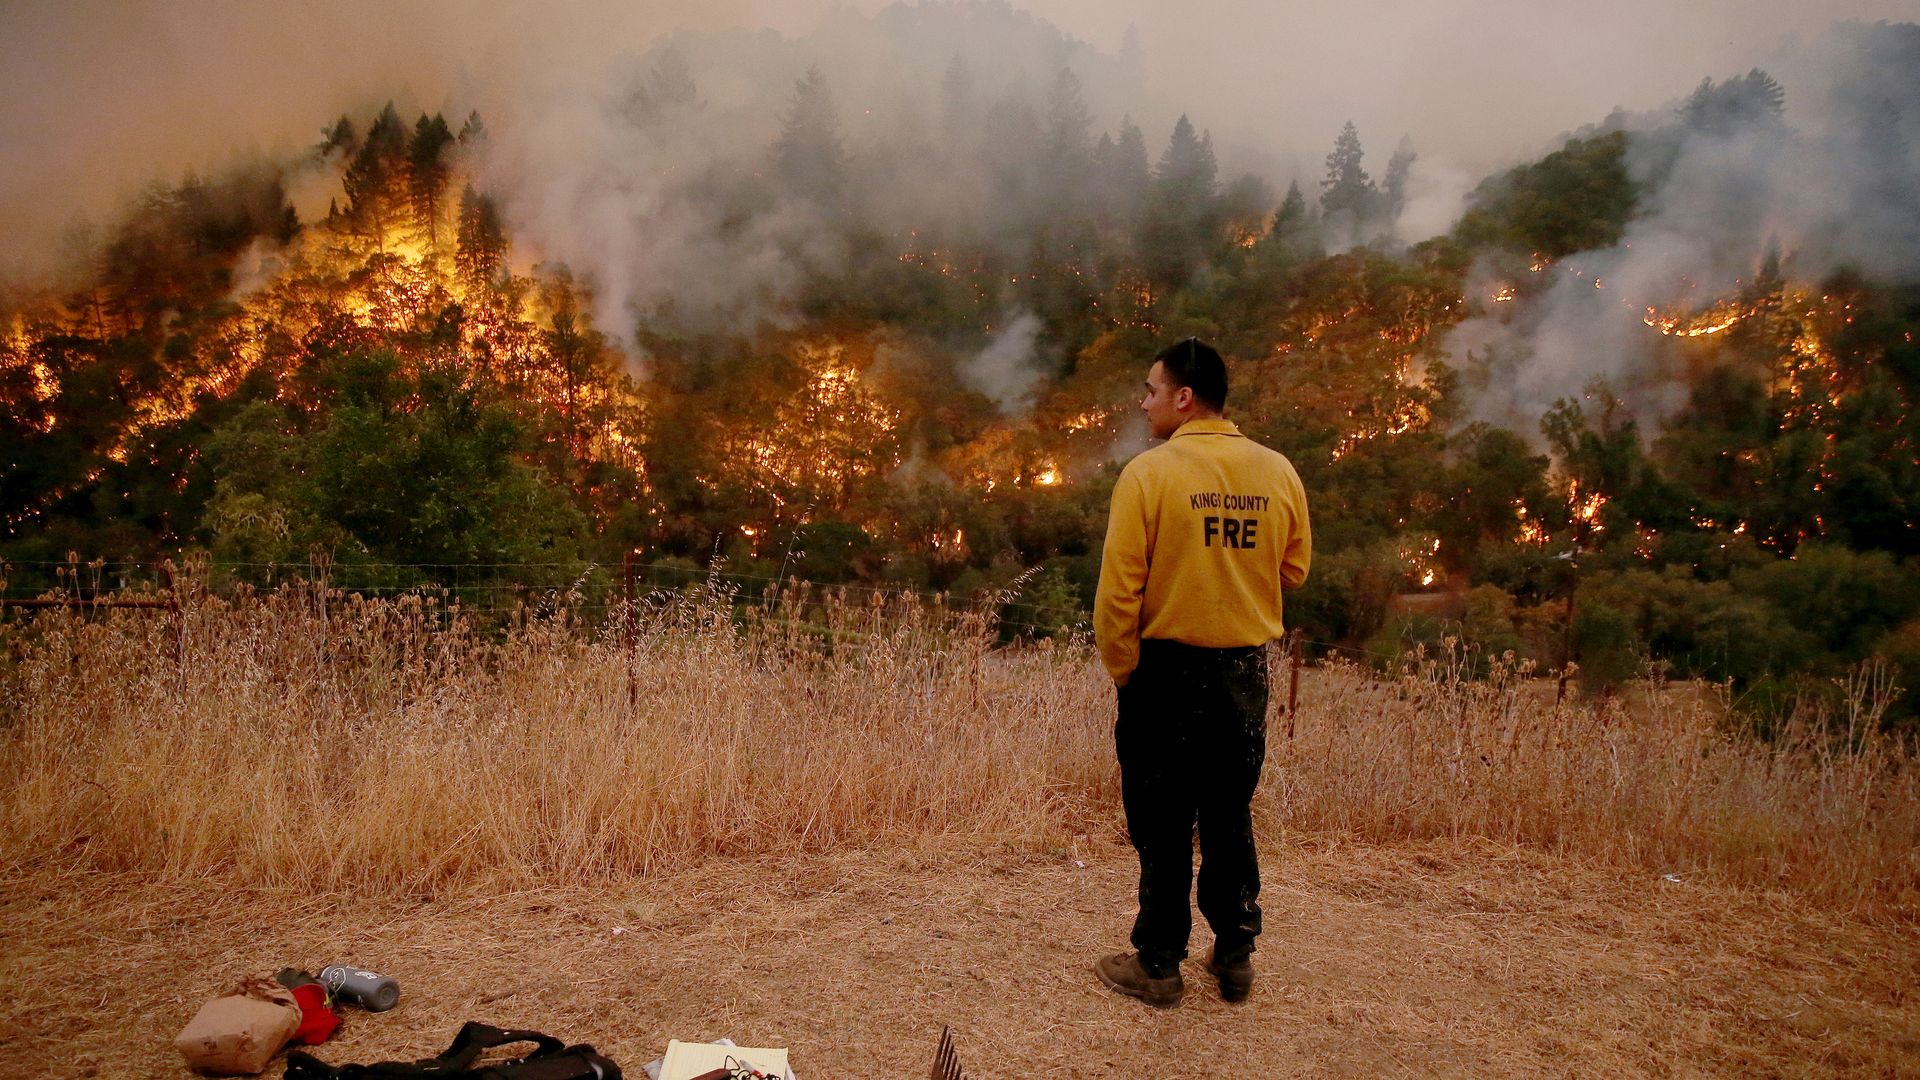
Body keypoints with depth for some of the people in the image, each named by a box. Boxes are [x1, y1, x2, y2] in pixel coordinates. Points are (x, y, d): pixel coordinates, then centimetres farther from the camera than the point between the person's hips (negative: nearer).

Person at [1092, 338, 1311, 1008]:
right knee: (1230, 817, 17)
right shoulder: (1279, 472, -1)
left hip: (1168, 668, -4)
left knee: (1162, 825, 7)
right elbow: (1294, 571, 8)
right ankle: (1235, 955, 26)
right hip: (1247, 671, 4)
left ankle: (1159, 965, 17)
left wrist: (1121, 671, -4)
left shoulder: (1148, 473, -14)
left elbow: (1118, 588, -15)